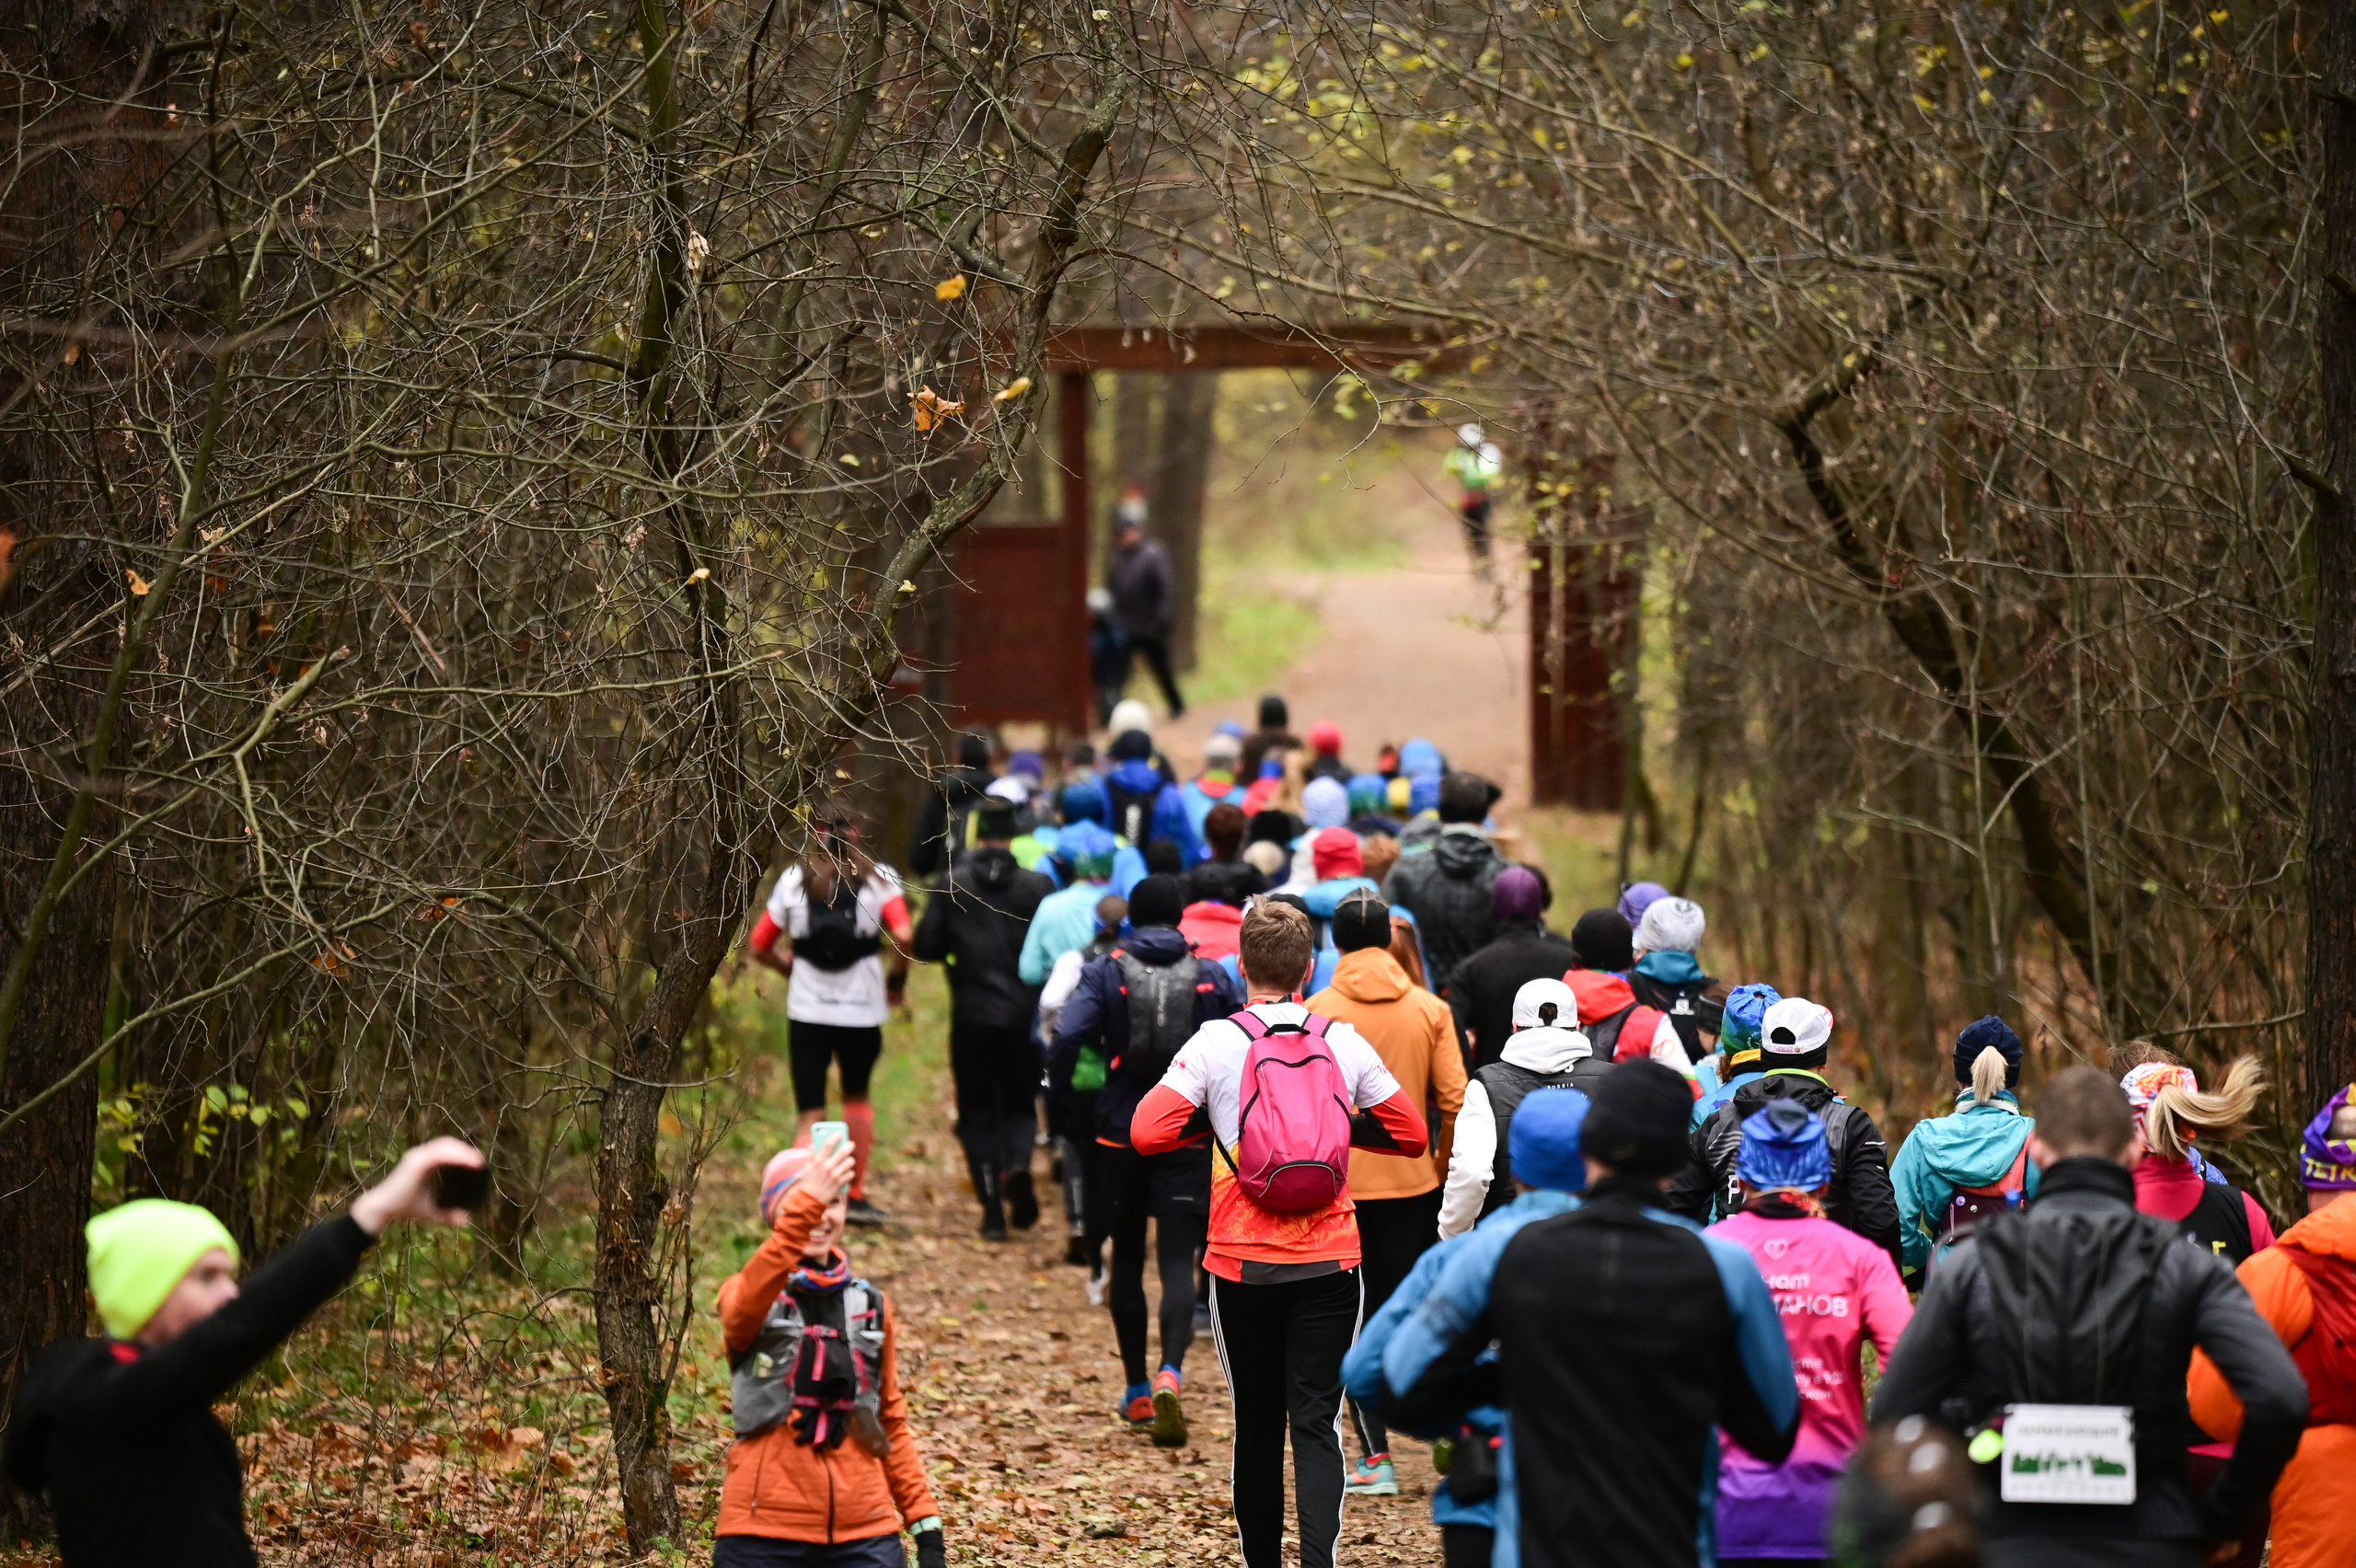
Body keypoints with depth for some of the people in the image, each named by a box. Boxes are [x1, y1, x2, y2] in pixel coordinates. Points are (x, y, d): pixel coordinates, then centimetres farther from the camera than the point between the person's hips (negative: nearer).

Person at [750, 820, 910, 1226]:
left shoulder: (793, 882, 6)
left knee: (812, 1116, 2)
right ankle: (856, 1197, 26)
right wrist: (896, 980, 2)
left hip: (806, 1010, 0)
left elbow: (758, 948, 6)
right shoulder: (878, 880, 1)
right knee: (857, 1096, 24)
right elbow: (904, 936, -15)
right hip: (861, 1009, 0)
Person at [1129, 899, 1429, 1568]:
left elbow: (1147, 1132, -11)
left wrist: (1211, 1122, 6)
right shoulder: (1343, 1043, 1)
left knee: (1257, 1425, 12)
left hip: (1243, 1264, -1)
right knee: (1318, 1424, -1)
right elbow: (1411, 1135, 9)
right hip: (1329, 1262, 1)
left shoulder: (1216, 1043, -6)